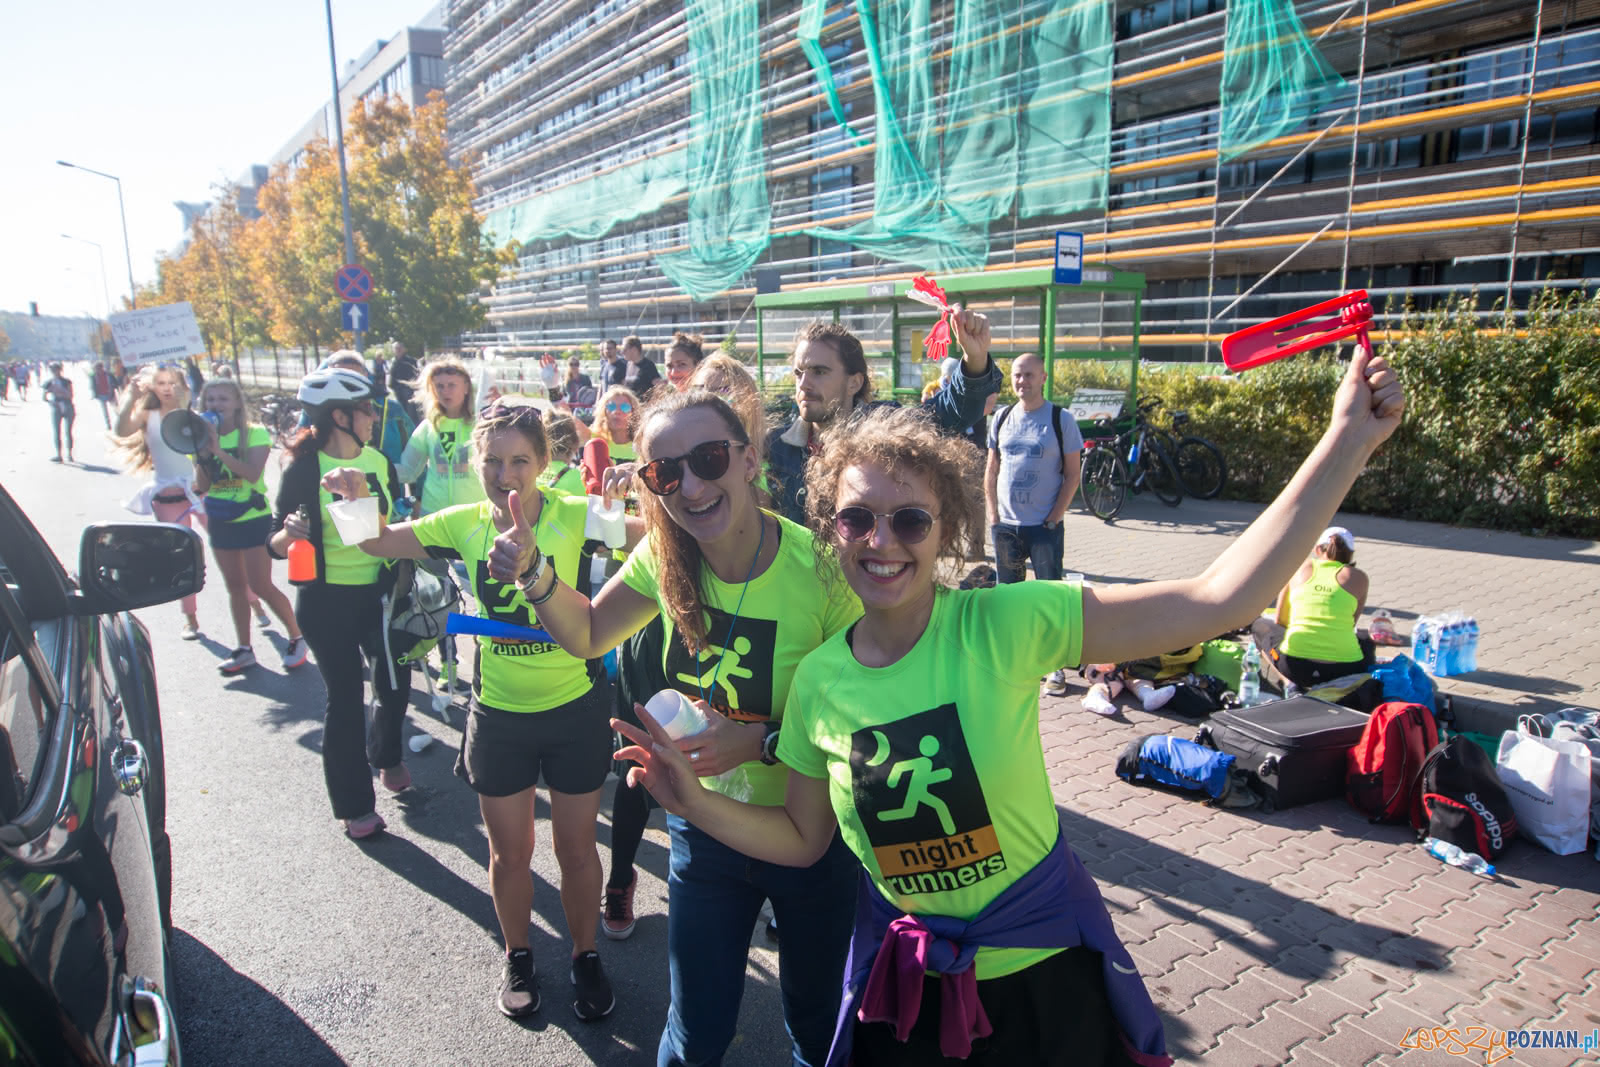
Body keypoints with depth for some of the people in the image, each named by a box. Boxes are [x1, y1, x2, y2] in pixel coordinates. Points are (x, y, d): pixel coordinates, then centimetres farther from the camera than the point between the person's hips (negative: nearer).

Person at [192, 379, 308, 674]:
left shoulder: (254, 434, -8)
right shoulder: (204, 438, 6)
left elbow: (253, 473, -23)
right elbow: (202, 486, 0)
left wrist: (219, 451, -28)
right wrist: (203, 454, -14)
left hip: (254, 519, -5)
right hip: (220, 522, 6)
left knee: (261, 586, -7)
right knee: (235, 586, 11)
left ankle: (296, 638, 9)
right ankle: (244, 650, 20)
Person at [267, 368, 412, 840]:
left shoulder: (379, 461, 2)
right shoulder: (304, 469, -13)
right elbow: (276, 546, -12)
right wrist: (289, 533, -32)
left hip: (379, 590, 5)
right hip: (326, 600, -5)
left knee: (395, 682, 13)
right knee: (345, 697, 4)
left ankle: (386, 757, 44)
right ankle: (354, 806, 20)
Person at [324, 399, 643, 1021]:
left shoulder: (571, 516, -14)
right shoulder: (465, 524, -5)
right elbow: (376, 542, 1)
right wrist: (355, 498, -19)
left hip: (573, 711, -2)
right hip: (498, 716, 2)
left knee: (576, 848, 15)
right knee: (509, 853, 18)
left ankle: (585, 957, 39)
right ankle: (517, 958, 43)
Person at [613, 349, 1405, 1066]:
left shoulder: (1003, 625, -21)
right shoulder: (818, 680, -9)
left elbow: (1218, 600, -28)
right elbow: (801, 838, 3)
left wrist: (1348, 442, -34)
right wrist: (697, 801, -13)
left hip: (1042, 972, -2)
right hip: (901, 983, 3)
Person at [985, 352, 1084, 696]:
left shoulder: (1061, 419, -4)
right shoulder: (1001, 419, 7)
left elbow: (1072, 474, -4)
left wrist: (1054, 518, -10)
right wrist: (993, 516, 3)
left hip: (1045, 526, -4)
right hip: (1006, 525, 4)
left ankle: (1056, 666, 10)